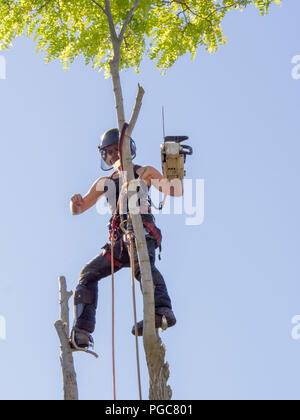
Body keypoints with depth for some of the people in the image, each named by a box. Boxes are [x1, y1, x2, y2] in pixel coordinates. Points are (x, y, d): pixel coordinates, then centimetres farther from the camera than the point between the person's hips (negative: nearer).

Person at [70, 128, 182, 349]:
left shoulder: (144, 172, 15)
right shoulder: (104, 183, 29)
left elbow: (177, 191, 6)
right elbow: (77, 210, 28)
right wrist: (75, 201, 2)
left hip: (142, 230, -6)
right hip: (119, 240, 6)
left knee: (142, 265, -36)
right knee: (88, 274, 1)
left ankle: (162, 310, -55)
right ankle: (82, 332, -3)